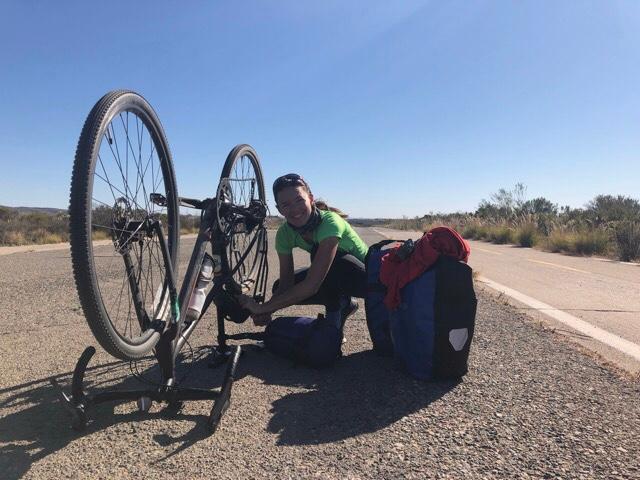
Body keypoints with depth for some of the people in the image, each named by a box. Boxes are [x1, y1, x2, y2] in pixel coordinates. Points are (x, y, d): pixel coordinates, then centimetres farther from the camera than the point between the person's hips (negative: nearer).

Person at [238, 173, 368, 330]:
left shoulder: (329, 222, -34)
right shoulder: (285, 233, -15)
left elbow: (311, 285, -40)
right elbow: (286, 283, -14)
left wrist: (263, 307, -38)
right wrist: (266, 312, -33)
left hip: (365, 277, -6)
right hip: (336, 276, 6)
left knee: (318, 250, -32)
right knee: (280, 287, -10)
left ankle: (334, 315, -9)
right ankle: (343, 305, 9)